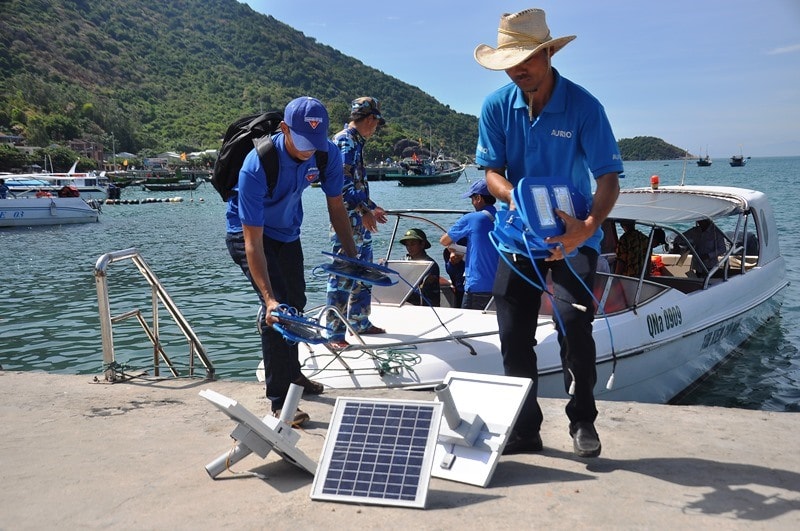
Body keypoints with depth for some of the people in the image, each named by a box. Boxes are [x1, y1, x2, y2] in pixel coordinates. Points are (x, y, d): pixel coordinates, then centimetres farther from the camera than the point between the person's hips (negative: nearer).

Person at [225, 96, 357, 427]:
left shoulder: (327, 154, -24)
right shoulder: (257, 166, -39)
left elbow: (336, 207, -7)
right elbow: (253, 241, -39)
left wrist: (352, 257, -13)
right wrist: (268, 298, -46)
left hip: (287, 232, 6)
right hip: (248, 232, -6)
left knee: (295, 303, 18)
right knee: (277, 306, -20)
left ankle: (292, 374, 41)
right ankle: (279, 400, -10)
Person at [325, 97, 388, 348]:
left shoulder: (356, 141, 18)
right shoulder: (344, 140, -13)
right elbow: (342, 182, -21)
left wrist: (371, 207, 32)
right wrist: (364, 211, -20)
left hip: (360, 221, 10)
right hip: (347, 221, -10)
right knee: (342, 277, -6)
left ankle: (360, 322, 29)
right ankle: (335, 333, 0)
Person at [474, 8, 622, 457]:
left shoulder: (583, 106, -15)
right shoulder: (497, 107, -6)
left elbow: (609, 178, -17)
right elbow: (492, 171, -4)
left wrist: (588, 227, -36)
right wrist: (511, 195, -28)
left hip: (572, 234, -3)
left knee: (573, 322, -21)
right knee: (514, 335, 3)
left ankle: (583, 420, 1)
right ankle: (524, 430, 18)